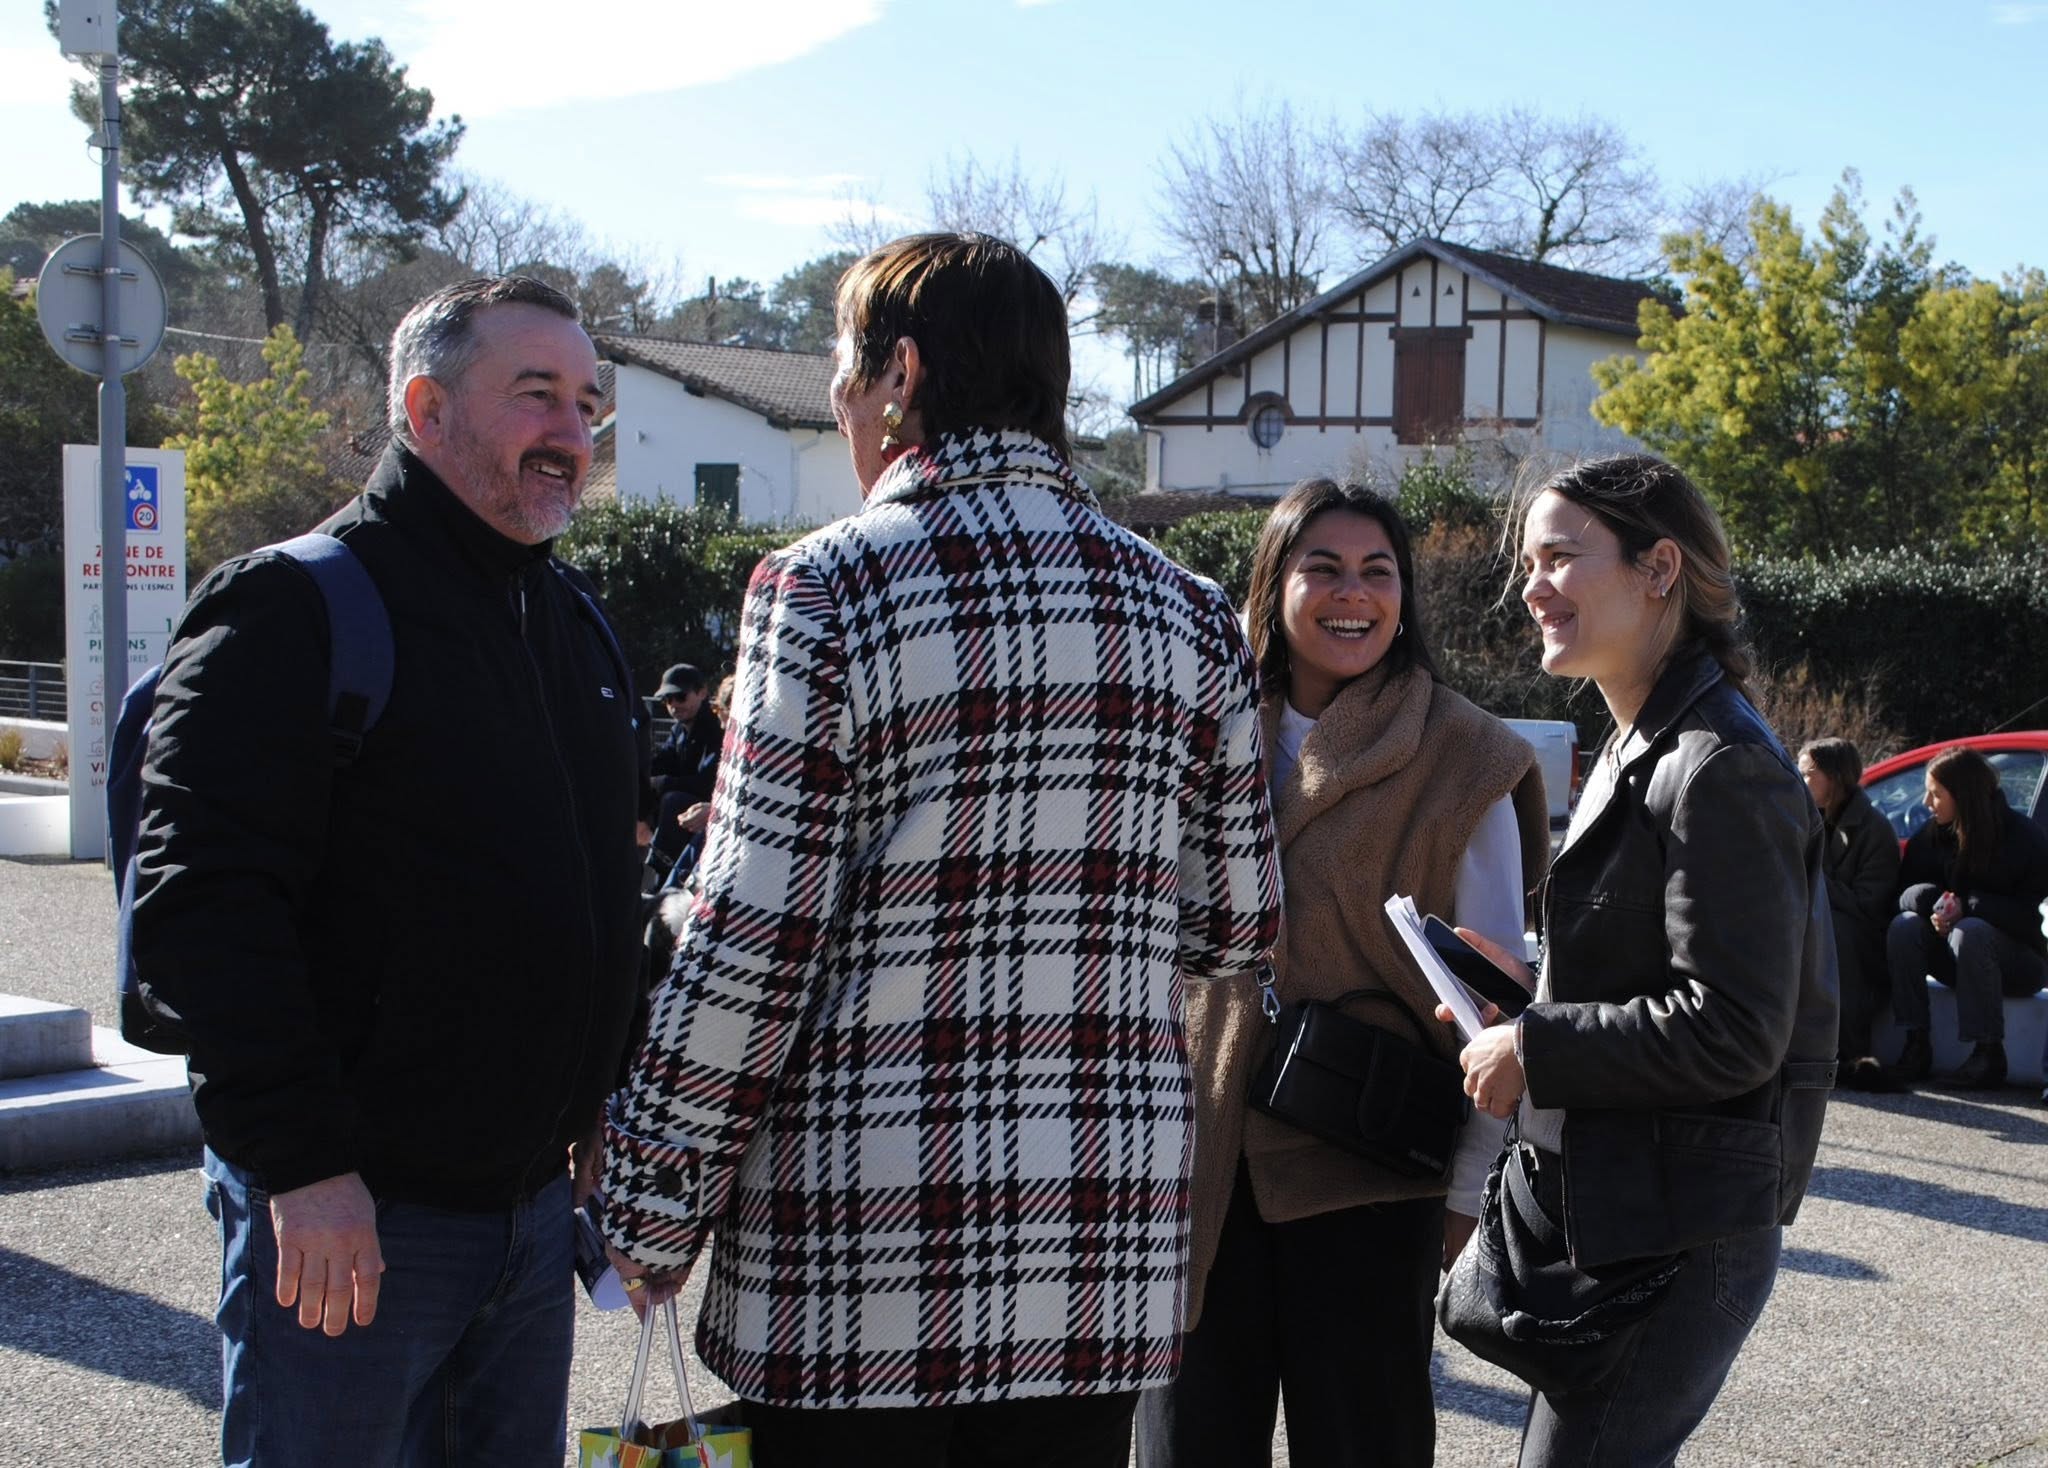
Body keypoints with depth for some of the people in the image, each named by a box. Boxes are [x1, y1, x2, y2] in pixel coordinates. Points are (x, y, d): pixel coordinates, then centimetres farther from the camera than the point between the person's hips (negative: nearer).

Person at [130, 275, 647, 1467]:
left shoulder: (575, 623, 13)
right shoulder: (295, 610, -11)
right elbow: (203, 903, -19)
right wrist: (301, 1164, -22)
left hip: (536, 1194, 7)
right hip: (345, 1212, -7)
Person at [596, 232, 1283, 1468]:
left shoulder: (829, 589, -8)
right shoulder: (1186, 611, 7)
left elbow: (750, 946, -12)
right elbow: (1240, 928, 10)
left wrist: (651, 1211, -2)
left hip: (863, 1241, -4)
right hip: (1106, 1241, 5)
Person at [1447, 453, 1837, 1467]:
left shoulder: (1721, 771, -17)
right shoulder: (1639, 750, 15)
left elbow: (1734, 1030, -22)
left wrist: (1534, 1053, -16)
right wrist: (1531, 993, 6)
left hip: (1678, 1238, -10)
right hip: (1613, 1217, 10)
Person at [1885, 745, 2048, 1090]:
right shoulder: (1930, 836, 2)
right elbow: (1904, 890, 0)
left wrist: (1967, 905, -27)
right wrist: (1932, 903, -22)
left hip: (2018, 963, -5)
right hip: (1956, 962, 5)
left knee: (1970, 931, -35)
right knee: (1904, 926, -23)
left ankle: (1989, 1053, -31)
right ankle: (1916, 1045, -23)